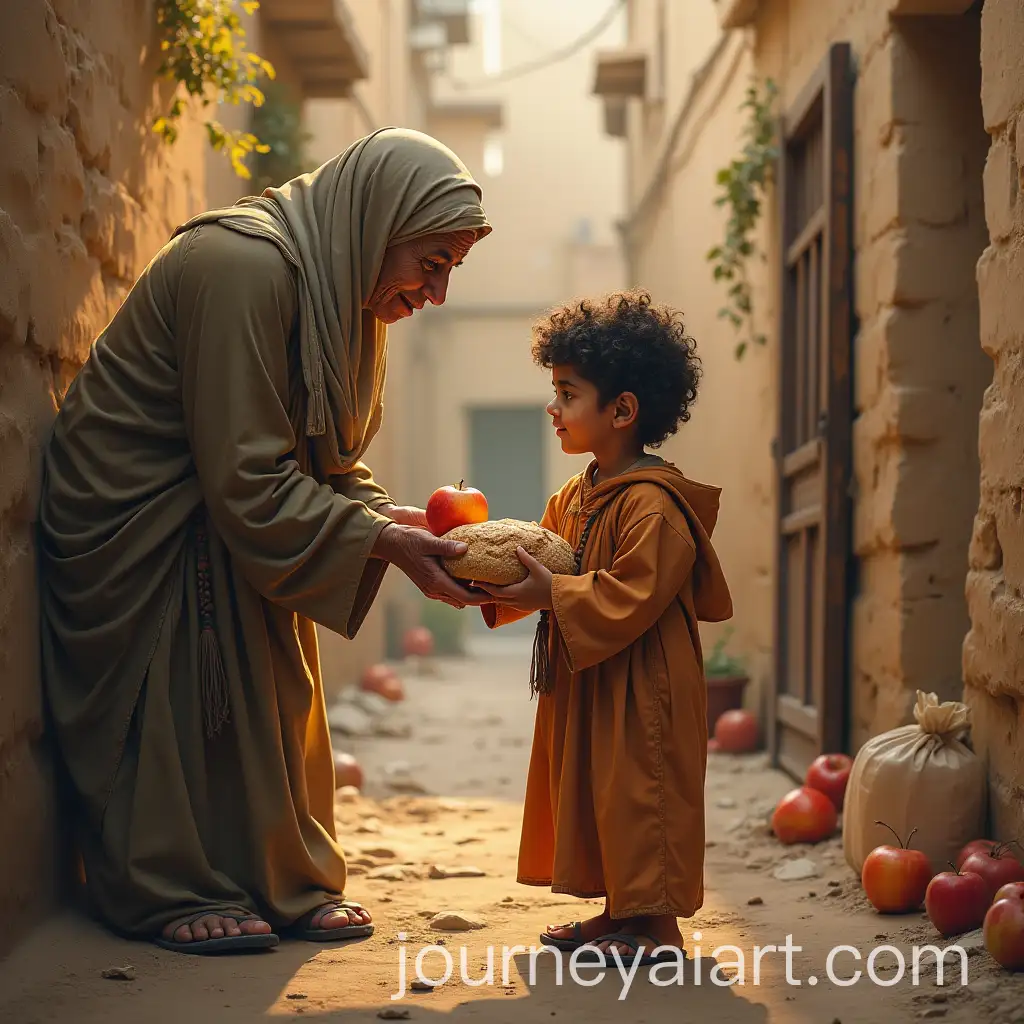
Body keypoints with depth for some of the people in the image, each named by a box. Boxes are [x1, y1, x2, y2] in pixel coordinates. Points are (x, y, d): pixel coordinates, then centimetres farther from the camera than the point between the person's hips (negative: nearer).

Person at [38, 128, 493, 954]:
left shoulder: (346, 291, 1)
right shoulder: (244, 266, -29)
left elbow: (329, 459, 7)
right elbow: (246, 480, -29)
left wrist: (391, 516, -12)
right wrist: (381, 543, -28)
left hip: (225, 520, 9)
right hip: (135, 518, -9)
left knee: (270, 690, 7)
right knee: (177, 690, -8)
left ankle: (285, 882, 14)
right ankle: (175, 893, 3)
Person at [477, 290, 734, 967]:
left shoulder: (653, 504, -19)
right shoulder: (576, 497, 12)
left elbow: (630, 595, -24)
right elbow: (546, 564, 15)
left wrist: (550, 593, -25)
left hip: (641, 690, -10)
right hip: (587, 684, 10)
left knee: (637, 791, -5)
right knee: (595, 791, 15)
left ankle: (657, 926, 3)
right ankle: (618, 911, 26)